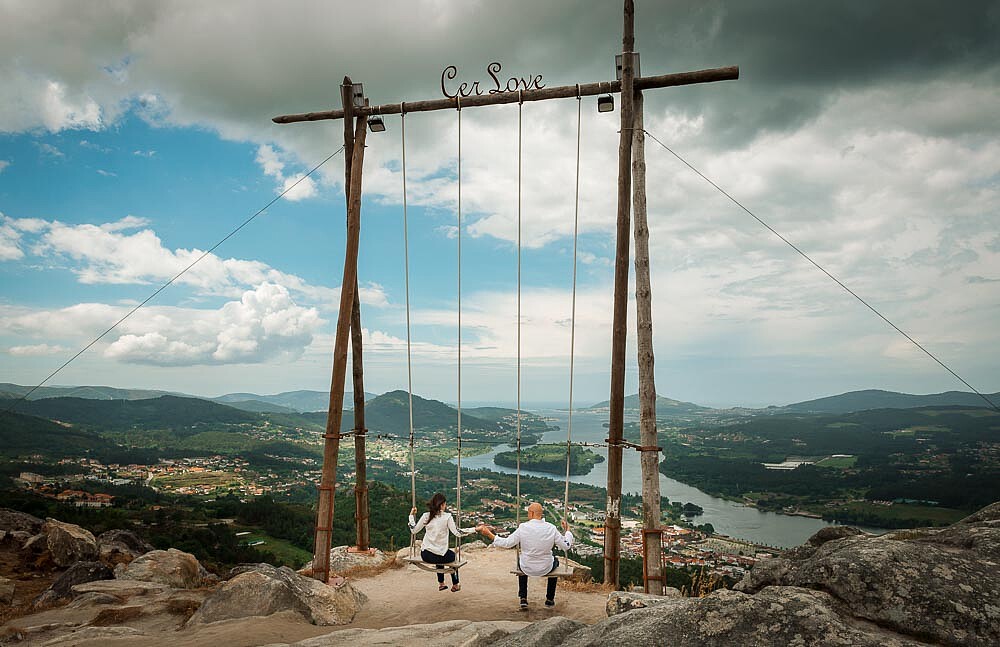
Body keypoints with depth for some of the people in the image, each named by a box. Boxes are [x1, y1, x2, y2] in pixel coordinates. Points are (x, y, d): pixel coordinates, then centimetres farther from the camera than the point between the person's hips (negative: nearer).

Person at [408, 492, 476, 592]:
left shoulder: (426, 516, -2)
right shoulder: (447, 516, -11)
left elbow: (413, 531, 6)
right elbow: (457, 533, -15)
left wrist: (411, 516, 17)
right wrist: (474, 529, -8)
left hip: (425, 555, 4)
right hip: (440, 556, -4)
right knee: (452, 555, 32)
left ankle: (441, 584, 46)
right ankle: (455, 585, 40)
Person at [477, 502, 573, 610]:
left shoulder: (523, 528, -19)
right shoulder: (551, 528, -16)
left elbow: (507, 543, -12)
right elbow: (566, 546, -8)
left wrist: (489, 535, -4)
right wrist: (567, 531, 8)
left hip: (527, 568, 0)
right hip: (546, 569, 0)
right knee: (555, 560, 36)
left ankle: (523, 599, 32)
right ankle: (550, 599, 39)